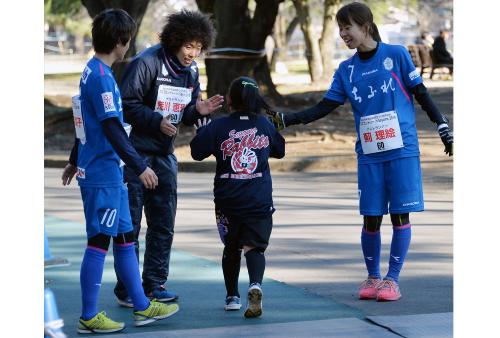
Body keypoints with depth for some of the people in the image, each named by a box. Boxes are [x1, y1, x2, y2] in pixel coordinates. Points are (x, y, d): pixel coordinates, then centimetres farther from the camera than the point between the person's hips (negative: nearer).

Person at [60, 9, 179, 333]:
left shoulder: (92, 72, 12)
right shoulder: (102, 78, -18)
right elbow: (112, 130, -22)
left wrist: (75, 161, 31)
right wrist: (141, 167, -18)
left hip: (109, 174, 10)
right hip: (103, 175, -10)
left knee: (124, 237, 15)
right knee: (99, 242, -4)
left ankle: (142, 307, 23)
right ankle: (89, 318, 2)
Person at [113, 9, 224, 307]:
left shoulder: (191, 71, 6)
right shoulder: (146, 62, -16)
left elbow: (184, 115, 12)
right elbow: (127, 104, -17)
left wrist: (198, 110, -9)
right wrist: (157, 121, -22)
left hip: (164, 154, 7)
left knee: (164, 224, 8)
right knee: (130, 223, -2)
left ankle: (155, 284, 18)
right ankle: (126, 288, 5)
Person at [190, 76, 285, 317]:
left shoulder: (218, 127, -6)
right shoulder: (265, 125, 2)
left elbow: (197, 151, 2)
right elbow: (279, 151, 17)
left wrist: (201, 130, 19)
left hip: (227, 200, 0)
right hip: (260, 200, 0)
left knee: (231, 248, 16)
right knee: (254, 246, -2)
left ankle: (232, 297, 22)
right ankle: (255, 285, -30)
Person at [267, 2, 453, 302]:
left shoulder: (396, 55, -1)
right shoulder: (346, 70, 9)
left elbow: (421, 94, 3)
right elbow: (324, 108, 6)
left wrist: (443, 127, 2)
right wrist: (286, 119, -4)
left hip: (403, 150, -3)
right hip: (369, 155, 3)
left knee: (400, 215, -2)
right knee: (371, 219, 2)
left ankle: (393, 279, 7)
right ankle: (373, 277, 19)